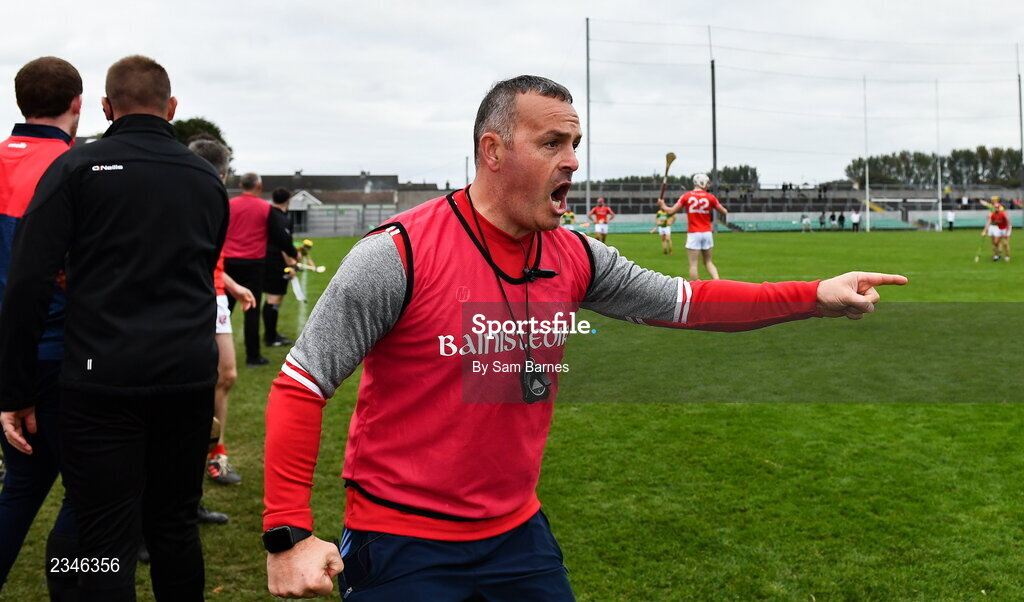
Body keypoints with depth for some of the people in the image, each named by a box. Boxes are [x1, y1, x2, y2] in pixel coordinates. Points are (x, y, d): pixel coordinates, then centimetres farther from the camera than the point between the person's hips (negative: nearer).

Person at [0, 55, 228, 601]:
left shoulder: (77, 167, -2)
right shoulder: (207, 178, 12)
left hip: (103, 383, -4)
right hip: (189, 380, 4)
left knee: (108, 541, 3)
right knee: (176, 527, 16)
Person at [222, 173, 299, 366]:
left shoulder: (229, 205, 2)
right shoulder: (265, 208, -5)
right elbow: (279, 236, 0)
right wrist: (294, 254, 15)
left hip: (229, 262, 3)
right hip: (253, 263, -3)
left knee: (225, 307, 10)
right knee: (252, 309, 1)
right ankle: (253, 356, 5)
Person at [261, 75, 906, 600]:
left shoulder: (574, 258, -1)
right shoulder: (401, 252, -18)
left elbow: (686, 302, 9)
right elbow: (302, 382, -14)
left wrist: (816, 297, 2)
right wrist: (288, 534, -19)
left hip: (517, 532, 6)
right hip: (402, 547, -5)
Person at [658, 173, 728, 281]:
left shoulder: (686, 196, -2)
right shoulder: (710, 197, 1)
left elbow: (671, 211, -2)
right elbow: (724, 212, 9)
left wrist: (662, 206, 19)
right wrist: (725, 211, 33)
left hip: (693, 234, -2)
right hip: (707, 233, 2)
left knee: (693, 264, 1)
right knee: (708, 262, 14)